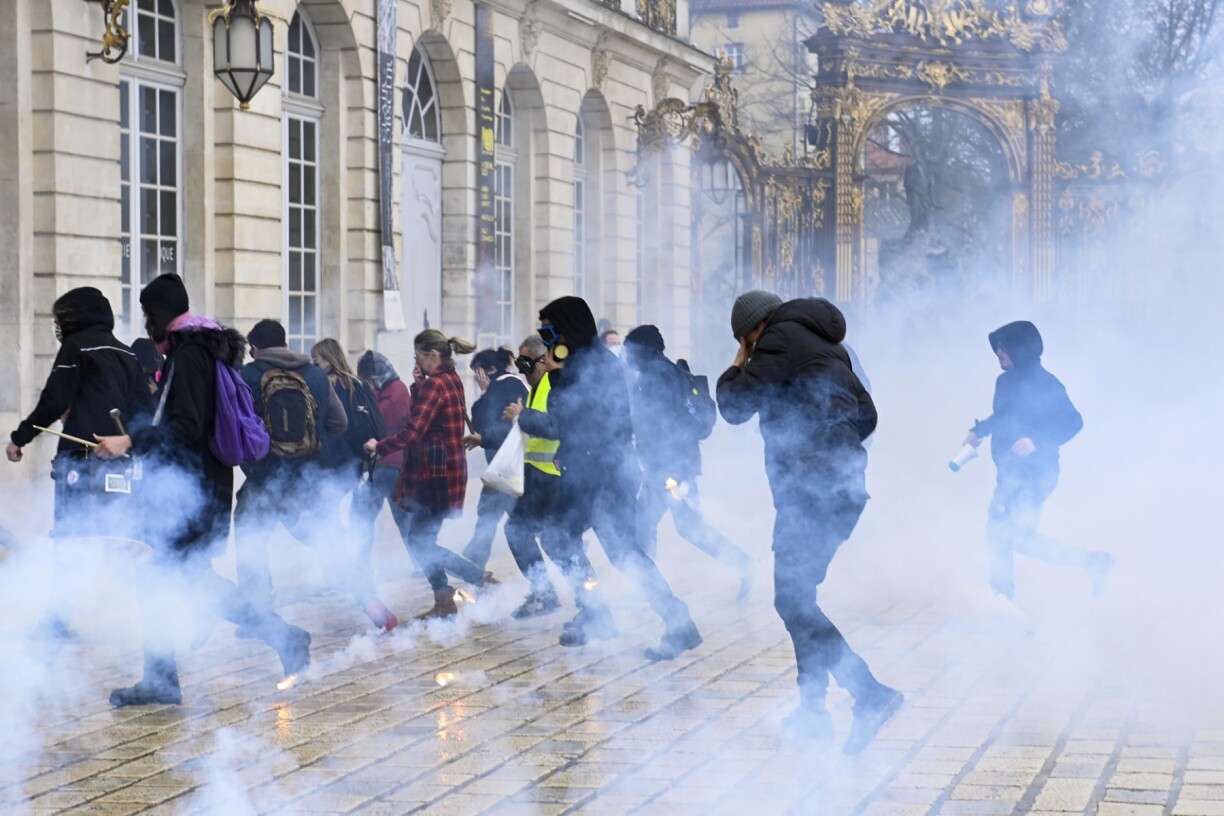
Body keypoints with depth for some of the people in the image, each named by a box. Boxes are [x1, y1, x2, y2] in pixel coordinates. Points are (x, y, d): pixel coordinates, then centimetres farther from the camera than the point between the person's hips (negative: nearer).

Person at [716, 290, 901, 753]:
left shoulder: (780, 339, -6)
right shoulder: (828, 346, 21)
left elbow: (735, 407, -6)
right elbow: (866, 415, 25)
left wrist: (740, 363, 12)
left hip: (809, 489, -9)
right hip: (843, 487, 9)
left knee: (792, 601, -10)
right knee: (798, 597, 17)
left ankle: (871, 696, -21)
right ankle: (813, 709, 19)